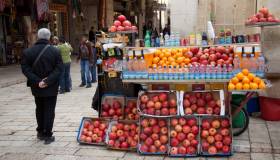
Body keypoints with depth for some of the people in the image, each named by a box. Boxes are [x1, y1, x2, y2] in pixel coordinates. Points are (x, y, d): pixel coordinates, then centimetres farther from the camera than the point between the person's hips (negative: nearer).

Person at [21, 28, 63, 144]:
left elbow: (25, 69, -9)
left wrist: (37, 81, -14)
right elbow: (59, 68, -16)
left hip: (37, 87, 3)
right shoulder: (55, 51, -10)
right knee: (49, 110, 5)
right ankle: (48, 135, 6)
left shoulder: (28, 51, -4)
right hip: (51, 88, -3)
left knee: (39, 109, 20)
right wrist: (48, 81, -18)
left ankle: (40, 132, 30)